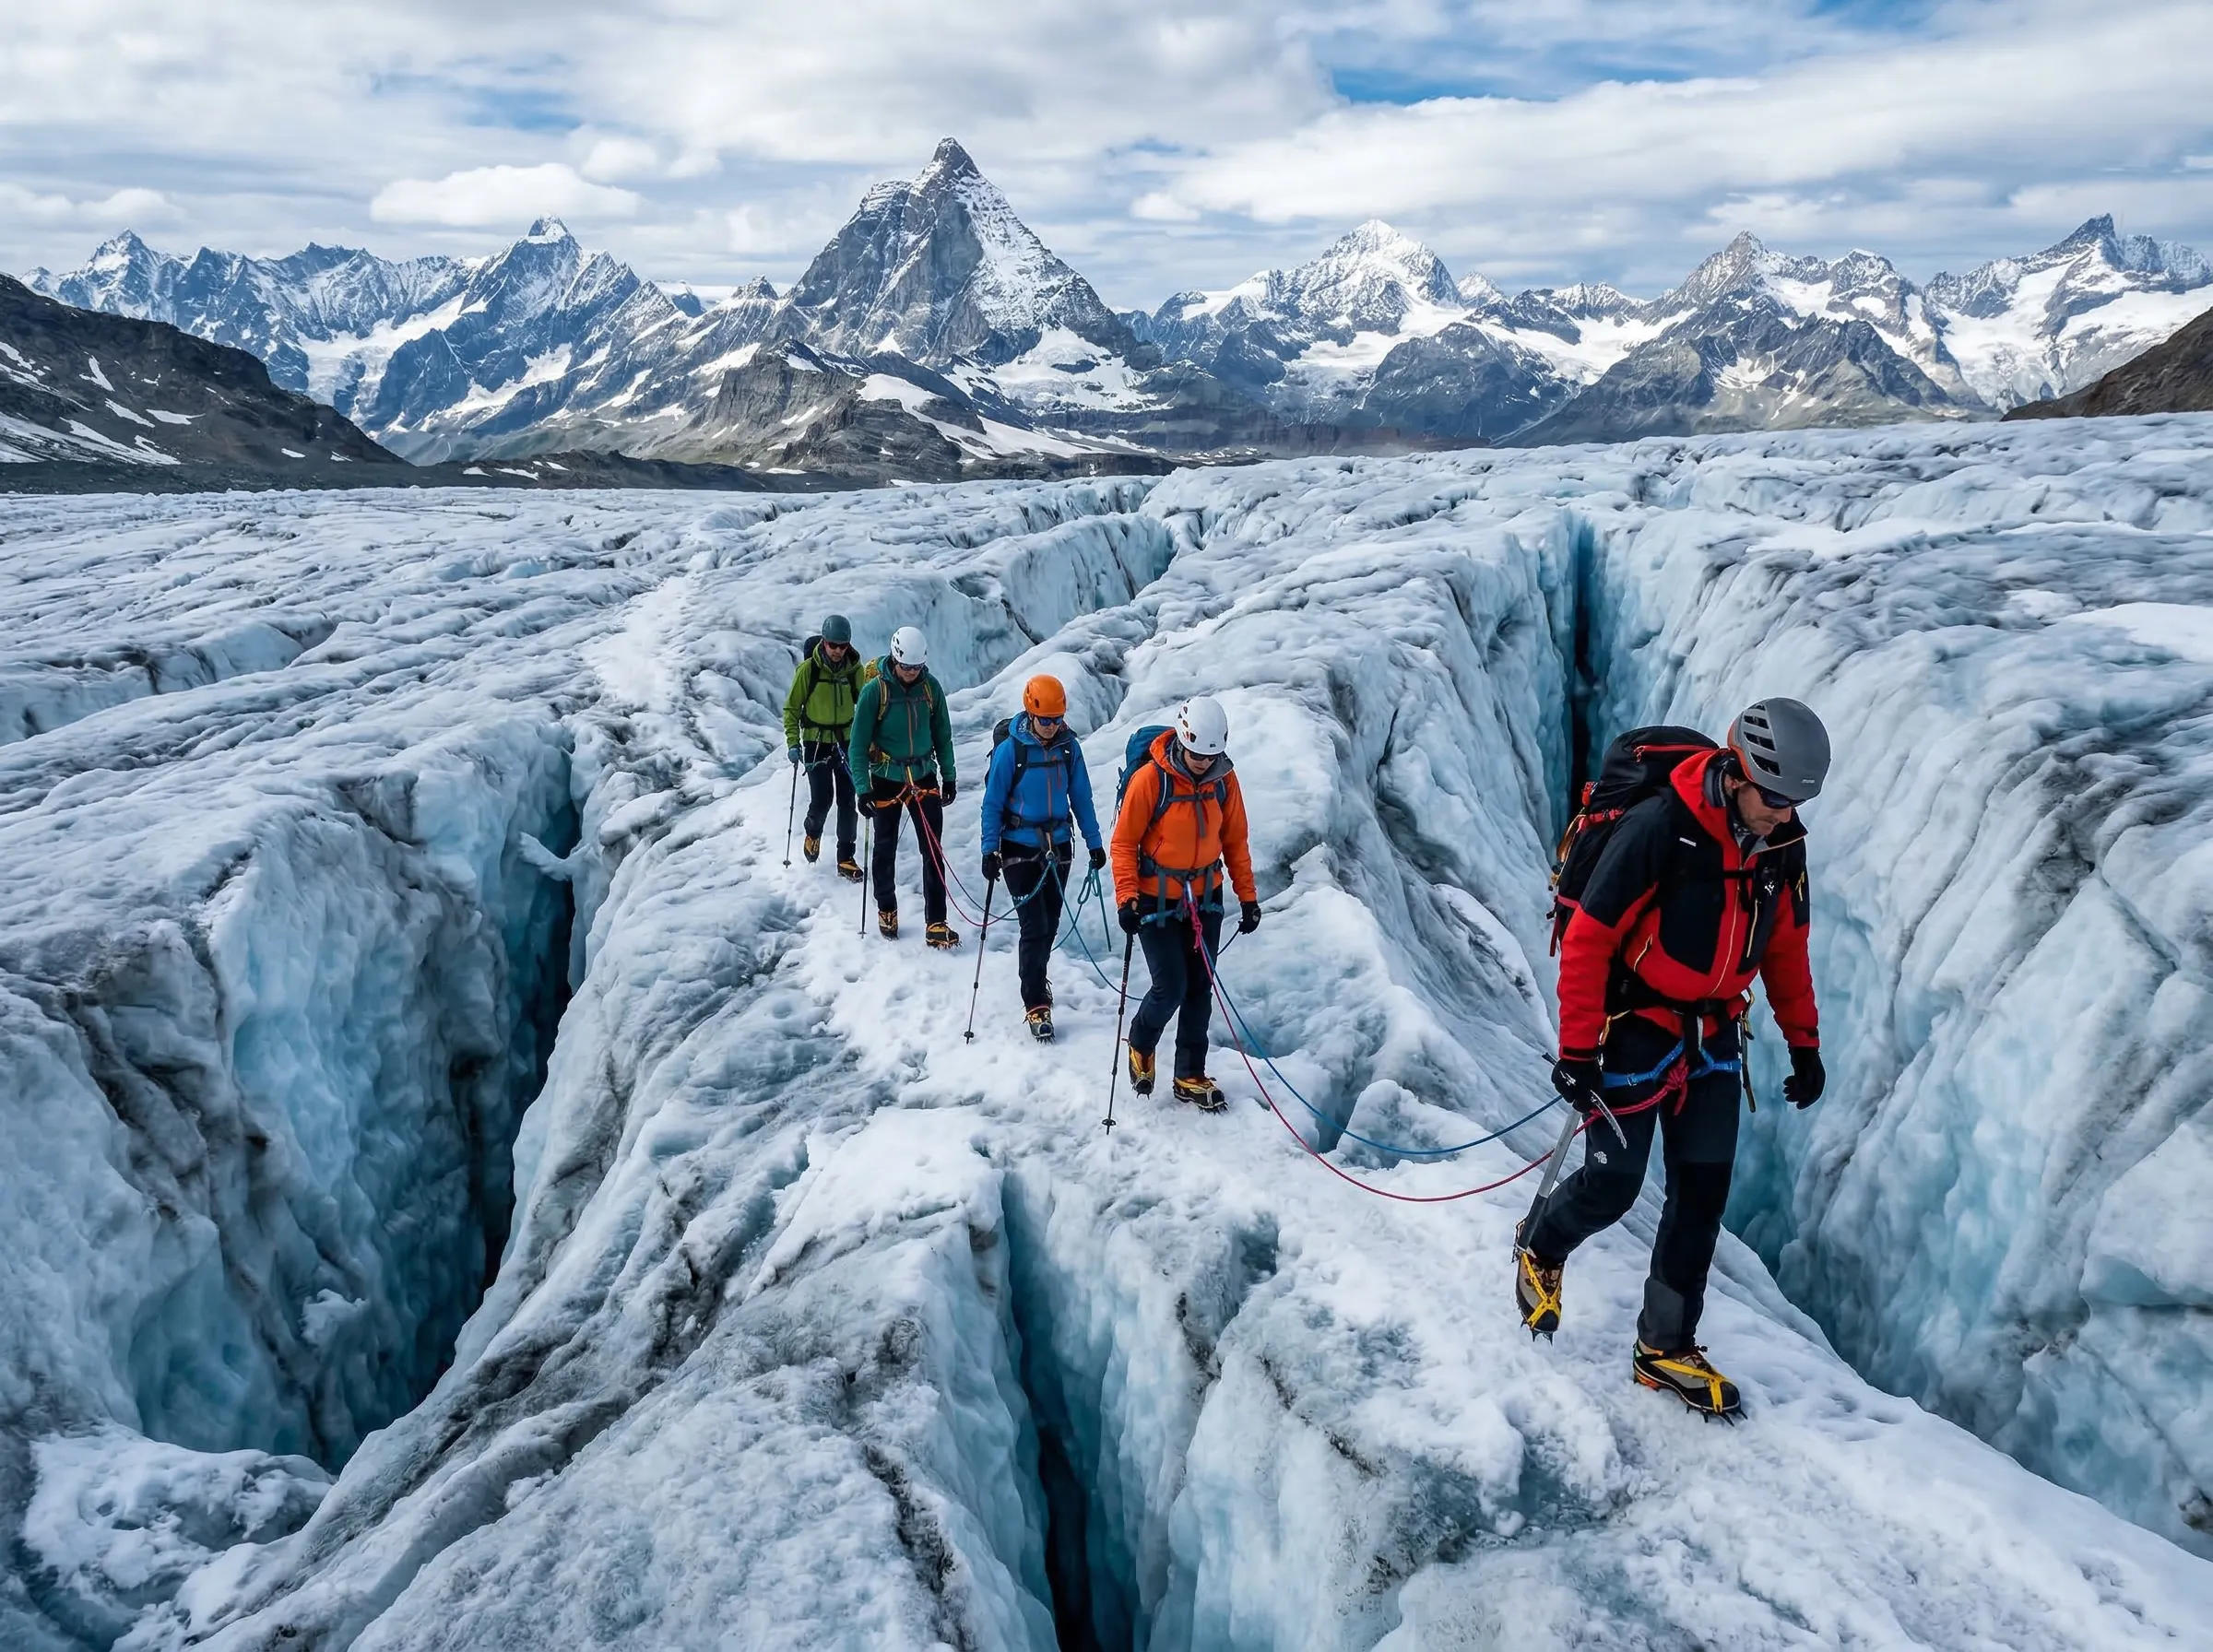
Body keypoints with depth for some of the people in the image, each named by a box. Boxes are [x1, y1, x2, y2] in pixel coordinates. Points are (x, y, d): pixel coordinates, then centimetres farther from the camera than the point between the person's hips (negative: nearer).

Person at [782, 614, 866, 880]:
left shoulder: (855, 669, -4)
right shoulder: (808, 668, -10)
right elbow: (792, 707, -2)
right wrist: (793, 742, -9)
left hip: (847, 742, 2)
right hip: (816, 744, -2)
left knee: (848, 801, 1)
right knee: (821, 800, -7)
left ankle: (845, 859, 11)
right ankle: (813, 833, 27)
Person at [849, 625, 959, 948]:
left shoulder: (930, 687, -5)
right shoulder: (875, 690, -14)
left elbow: (942, 734, 8)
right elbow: (858, 743, -11)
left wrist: (948, 776, 9)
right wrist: (863, 788, -15)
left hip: (924, 776, 2)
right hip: (886, 779, -2)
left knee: (933, 851, -3)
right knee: (886, 848, 12)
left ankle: (936, 923, 1)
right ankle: (886, 910, 32)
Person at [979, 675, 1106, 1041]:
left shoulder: (1069, 746, -2)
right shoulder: (1010, 749, -13)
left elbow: (1081, 797, 7)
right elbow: (993, 802, -8)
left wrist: (1094, 842, 7)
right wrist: (990, 849, -12)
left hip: (1058, 845, 4)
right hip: (1020, 849, -4)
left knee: (1050, 925, 12)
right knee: (1035, 927, -8)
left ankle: (1035, 980, 36)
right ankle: (1036, 1005, 1)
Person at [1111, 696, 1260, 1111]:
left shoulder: (1224, 779, -5)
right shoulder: (1150, 778, -19)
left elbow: (1234, 841, 6)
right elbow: (1124, 842, -11)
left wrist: (1248, 896, 4)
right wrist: (1127, 898, -18)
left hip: (1205, 897, 5)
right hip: (1157, 900, -4)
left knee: (1200, 988, 9)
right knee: (1171, 988, -6)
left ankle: (1190, 1077, 21)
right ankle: (1140, 1046, 24)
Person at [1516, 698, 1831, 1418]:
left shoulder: (1782, 847, -4)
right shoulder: (1658, 830, -23)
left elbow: (1786, 950, 11)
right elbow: (1587, 939, -20)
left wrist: (1804, 1043, 11)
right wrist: (1577, 1049, -20)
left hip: (1712, 1041, 6)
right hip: (1634, 1030, -6)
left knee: (1702, 1195, 6)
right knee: (1613, 1185, -2)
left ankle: (1666, 1349, 21)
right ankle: (1540, 1245, 31)